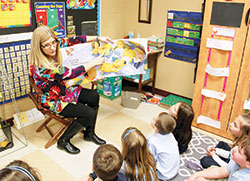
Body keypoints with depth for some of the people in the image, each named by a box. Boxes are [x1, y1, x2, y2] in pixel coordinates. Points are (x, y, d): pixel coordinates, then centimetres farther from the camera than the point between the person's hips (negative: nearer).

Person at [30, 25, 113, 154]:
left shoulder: (55, 46, -13)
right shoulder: (41, 67, -33)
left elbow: (73, 41, -3)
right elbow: (71, 74, -28)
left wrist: (98, 38, -5)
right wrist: (93, 62, -19)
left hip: (63, 88, 9)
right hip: (53, 100, -8)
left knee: (94, 97, 4)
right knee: (89, 114, -14)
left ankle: (89, 133, 20)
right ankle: (63, 141, 6)